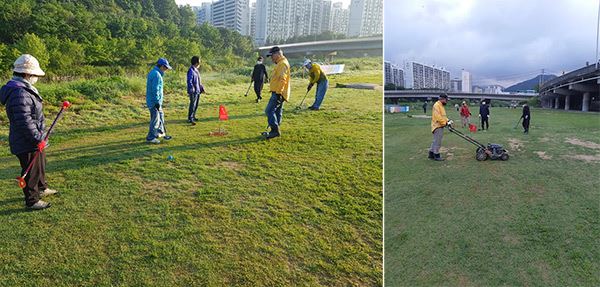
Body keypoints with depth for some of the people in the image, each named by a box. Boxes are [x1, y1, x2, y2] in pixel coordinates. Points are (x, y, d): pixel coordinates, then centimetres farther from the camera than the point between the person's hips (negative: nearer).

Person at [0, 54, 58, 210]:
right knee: (32, 171, 4)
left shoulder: (24, 89, 9)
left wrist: (39, 137, 24)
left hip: (33, 140, 11)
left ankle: (41, 188, 47)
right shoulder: (19, 93, -26)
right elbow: (24, 122, -31)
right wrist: (38, 139, -27)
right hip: (27, 144, -11)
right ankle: (32, 201, 19)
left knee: (40, 165, 27)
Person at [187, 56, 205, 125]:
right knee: (193, 105, -6)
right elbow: (189, 82, -20)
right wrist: (192, 90, -23)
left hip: (198, 91, 9)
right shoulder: (191, 71, -16)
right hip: (193, 92, -9)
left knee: (196, 105, 16)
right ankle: (190, 119, -1)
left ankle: (193, 117, 28)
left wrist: (202, 88, 18)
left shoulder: (196, 70, 13)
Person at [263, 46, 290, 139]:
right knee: (277, 112, 13)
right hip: (278, 93, 11)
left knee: (269, 111, -13)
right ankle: (275, 131, 20)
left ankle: (275, 130, -10)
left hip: (278, 93, -11)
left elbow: (282, 79, -23)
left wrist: (278, 93, -26)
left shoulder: (283, 63, -14)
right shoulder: (280, 63, 20)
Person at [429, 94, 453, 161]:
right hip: (437, 126, -11)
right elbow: (438, 117, -23)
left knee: (436, 141, 15)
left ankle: (431, 154, 22)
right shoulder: (436, 105, -15)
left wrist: (448, 120, 4)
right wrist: (445, 123, -22)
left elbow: (443, 116, 20)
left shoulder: (441, 106, 18)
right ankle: (436, 156, 3)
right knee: (437, 142, -4)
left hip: (440, 126, 11)